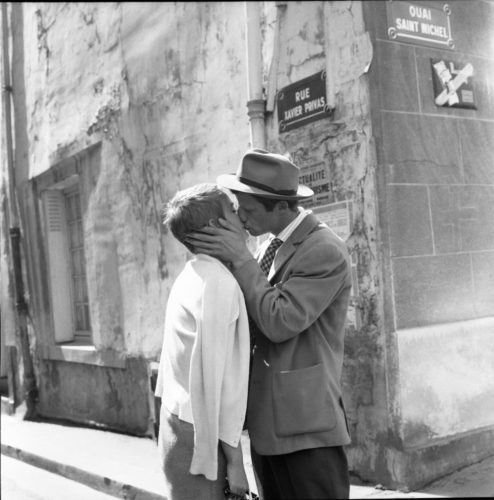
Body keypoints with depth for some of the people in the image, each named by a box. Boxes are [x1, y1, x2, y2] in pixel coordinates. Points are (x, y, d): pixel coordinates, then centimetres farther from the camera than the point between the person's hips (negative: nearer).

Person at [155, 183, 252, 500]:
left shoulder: (191, 276, 10)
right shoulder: (219, 282, -17)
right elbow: (217, 378, -20)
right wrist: (234, 458, -15)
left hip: (179, 422, 8)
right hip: (201, 436, -8)